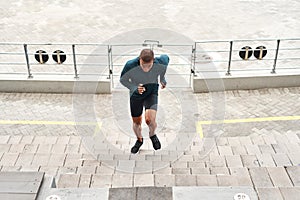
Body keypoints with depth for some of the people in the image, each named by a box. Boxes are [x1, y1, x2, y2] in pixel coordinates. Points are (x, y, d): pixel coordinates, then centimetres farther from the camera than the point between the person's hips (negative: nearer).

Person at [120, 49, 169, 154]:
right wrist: (134, 88, -29)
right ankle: (139, 140, 45)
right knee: (136, 122, 12)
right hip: (136, 94, 1)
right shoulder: (131, 65, -31)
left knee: (150, 119, -21)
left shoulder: (160, 64, -28)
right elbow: (123, 79, -11)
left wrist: (162, 79, 10)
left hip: (152, 92, -1)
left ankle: (152, 135, 16)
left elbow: (166, 58, -2)